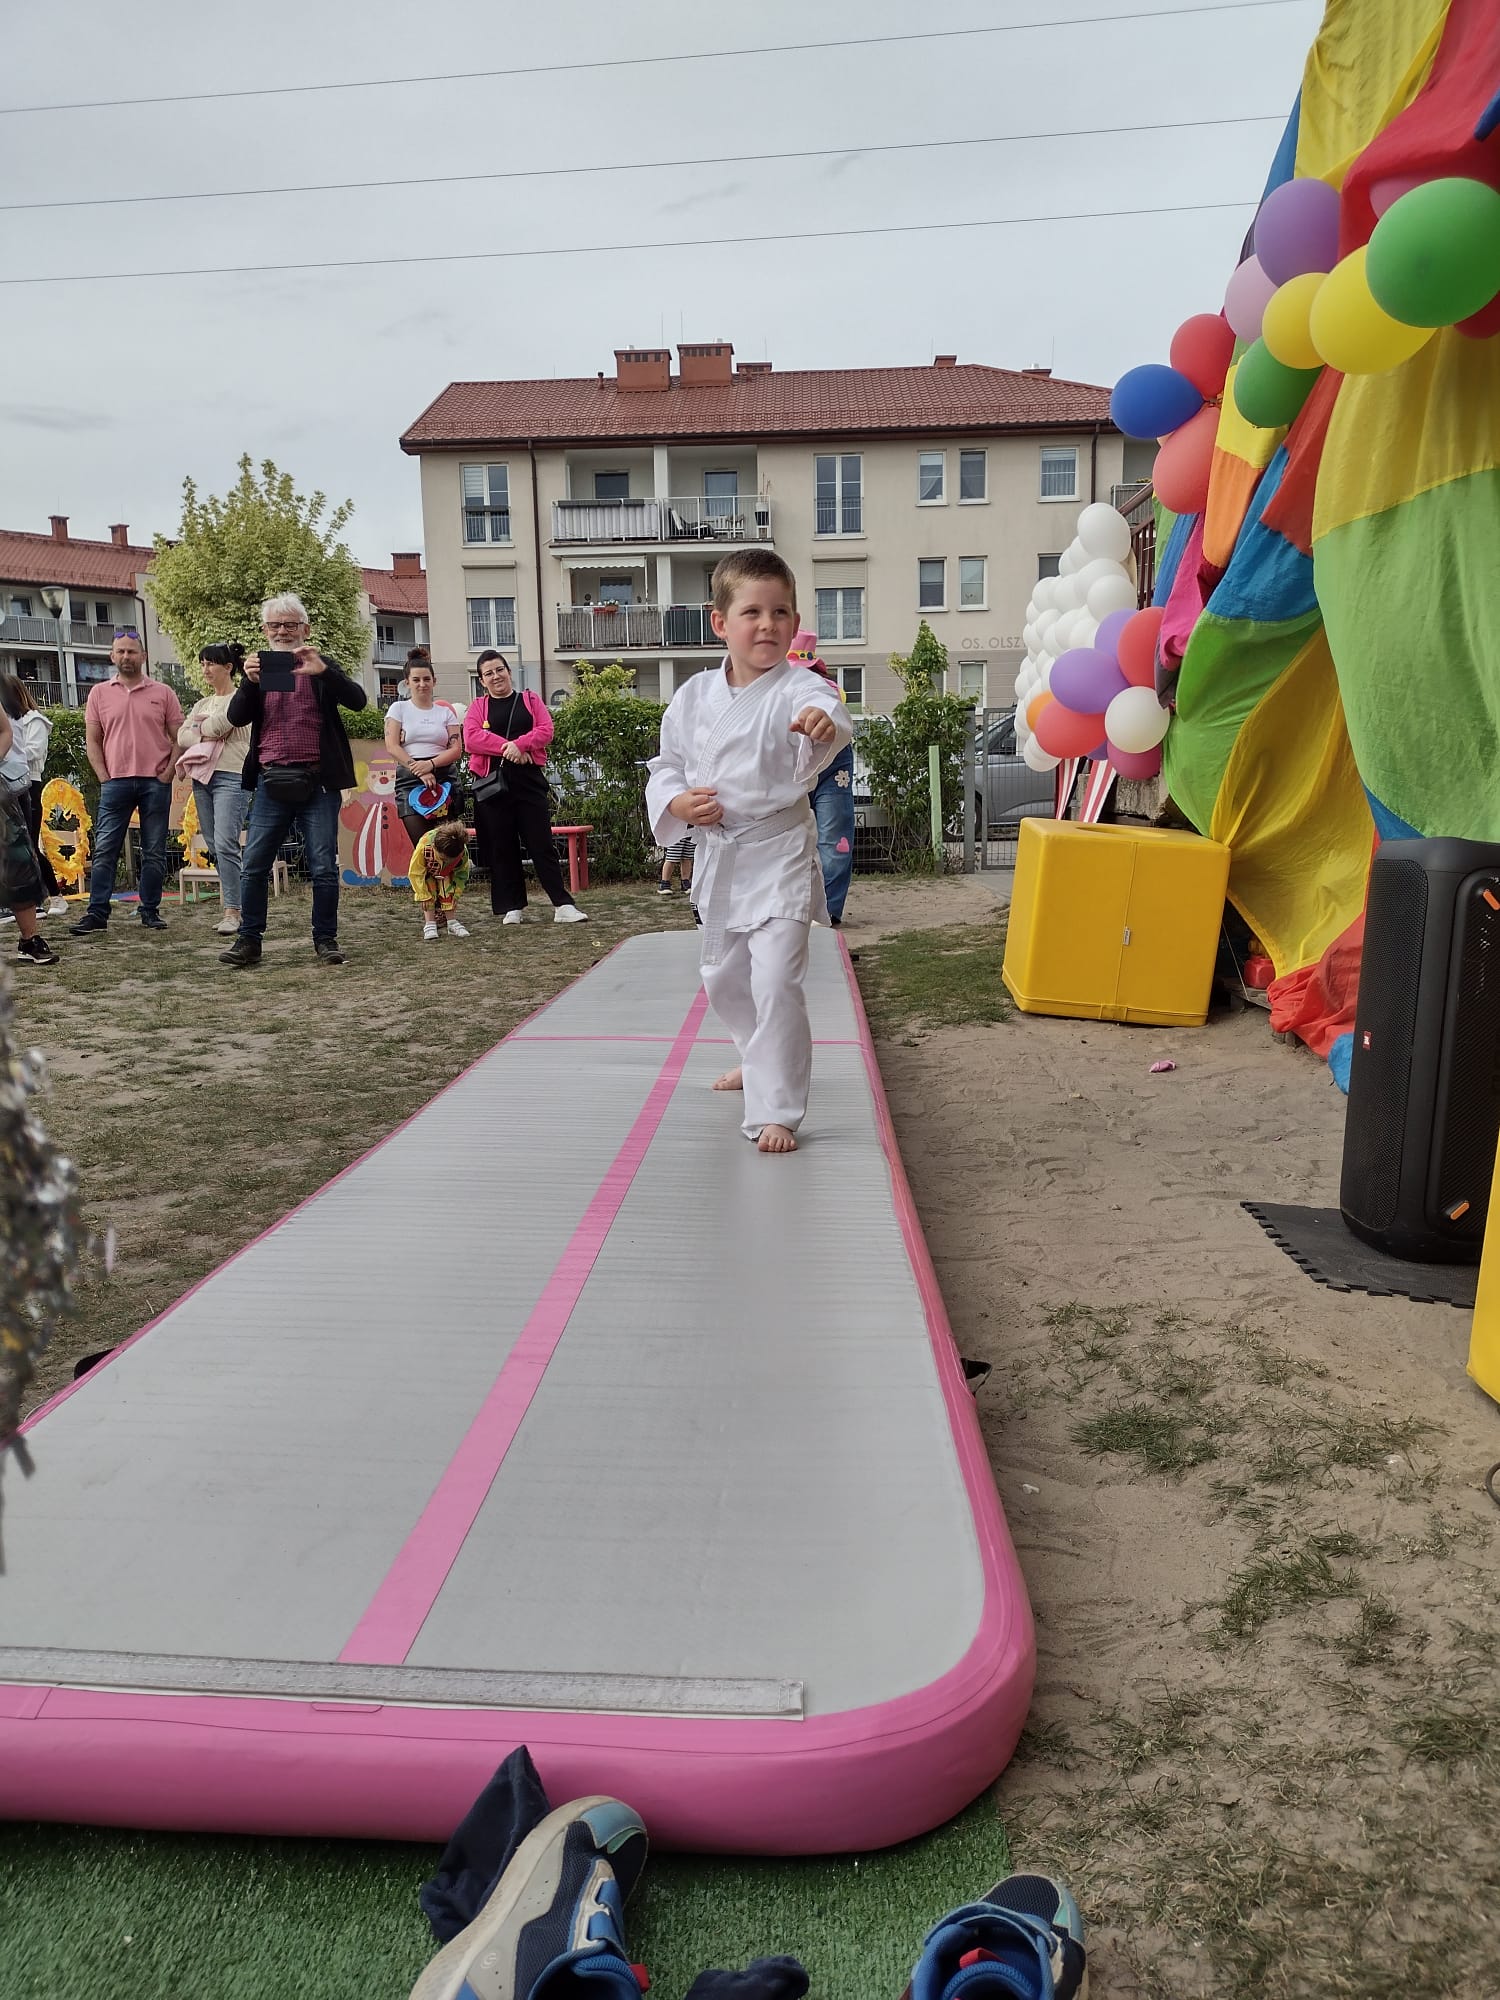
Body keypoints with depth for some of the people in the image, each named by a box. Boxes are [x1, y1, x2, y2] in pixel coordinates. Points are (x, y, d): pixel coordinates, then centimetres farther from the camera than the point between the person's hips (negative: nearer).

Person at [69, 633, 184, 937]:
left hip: (155, 783, 0)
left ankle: (150, 912, 11)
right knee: (104, 850, -3)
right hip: (115, 782, 1)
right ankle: (97, 914, -2)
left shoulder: (162, 693, 6)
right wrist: (103, 777, -2)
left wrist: (168, 773, -5)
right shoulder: (99, 693, 9)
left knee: (154, 852, 4)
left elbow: (179, 738, 6)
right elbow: (92, 740, 9)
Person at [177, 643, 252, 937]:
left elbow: (220, 722, -13)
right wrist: (209, 735, -6)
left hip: (231, 777, -7)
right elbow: (182, 736, 11)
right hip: (202, 777, 7)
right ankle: (231, 907, 9)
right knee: (213, 847, 4)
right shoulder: (202, 703, 21)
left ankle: (232, 911, -16)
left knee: (225, 844, -17)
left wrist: (200, 730, 6)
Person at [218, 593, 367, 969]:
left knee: (324, 868, -1)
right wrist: (249, 681, -16)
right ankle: (249, 940, 9)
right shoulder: (259, 669, 14)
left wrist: (322, 671, -23)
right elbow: (236, 717, 1)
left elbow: (357, 700, -8)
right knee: (252, 867, 0)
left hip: (318, 782, -2)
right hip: (271, 782, 2)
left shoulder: (321, 668, 8)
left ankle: (326, 939, 10)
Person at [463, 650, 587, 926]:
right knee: (501, 848, 3)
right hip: (492, 782, 1)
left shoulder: (530, 699, 13)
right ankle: (512, 908, 11)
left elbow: (546, 730, 0)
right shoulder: (478, 706, 11)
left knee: (542, 844, -3)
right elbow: (471, 738, -5)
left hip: (528, 779, 0)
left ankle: (563, 905, -4)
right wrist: (506, 746, -15)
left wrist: (519, 745, -15)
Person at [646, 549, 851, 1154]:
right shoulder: (694, 696, 0)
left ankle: (774, 1111, -4)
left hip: (780, 854, -6)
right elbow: (666, 764, 11)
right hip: (717, 854, 6)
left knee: (776, 983, -15)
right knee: (722, 978, 21)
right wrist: (678, 803, -9)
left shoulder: (798, 689, -15)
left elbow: (825, 711, -37)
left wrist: (824, 722, -61)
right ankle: (759, 1058, 48)